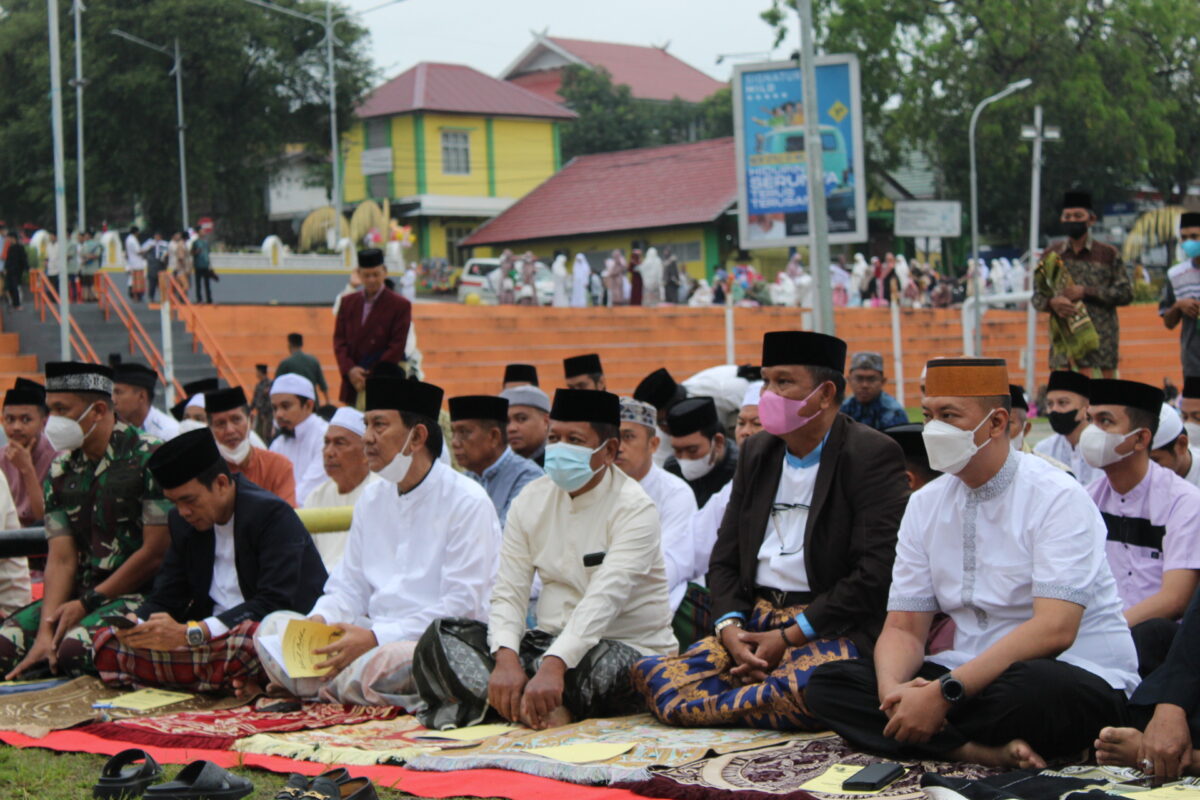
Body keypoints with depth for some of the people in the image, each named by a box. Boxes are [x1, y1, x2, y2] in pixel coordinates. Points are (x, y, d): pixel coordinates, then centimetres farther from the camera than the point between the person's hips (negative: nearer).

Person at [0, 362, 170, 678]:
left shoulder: (148, 458, -10)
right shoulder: (60, 471, 9)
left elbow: (156, 552, -13)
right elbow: (61, 559, 2)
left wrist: (87, 603, -11)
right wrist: (45, 632, -14)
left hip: (143, 593, -6)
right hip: (82, 592, 6)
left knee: (74, 648, -31)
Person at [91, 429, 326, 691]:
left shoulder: (272, 515, -11)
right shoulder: (182, 522, 12)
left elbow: (275, 603, -20)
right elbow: (165, 597, 13)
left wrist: (190, 633, -27)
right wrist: (136, 624, -12)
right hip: (212, 642, 8)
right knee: (108, 640, -14)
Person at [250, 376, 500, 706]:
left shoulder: (468, 502, -7)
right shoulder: (371, 499, 17)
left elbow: (463, 606, -15)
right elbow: (349, 588, 18)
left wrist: (375, 638, -22)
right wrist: (318, 621, -6)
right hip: (377, 638, 7)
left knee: (380, 664, -38)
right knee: (273, 626, -6)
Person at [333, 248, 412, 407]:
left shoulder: (400, 305, -2)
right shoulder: (348, 303, 12)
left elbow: (397, 347, -7)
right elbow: (339, 340, 8)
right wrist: (349, 369, -8)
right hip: (353, 382, 4)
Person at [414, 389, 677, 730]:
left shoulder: (633, 507, -12)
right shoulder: (531, 500, 6)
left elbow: (604, 600, -25)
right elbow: (508, 593, 0)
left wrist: (554, 666, -39)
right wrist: (506, 659, -21)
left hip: (629, 648, -5)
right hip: (550, 640, 6)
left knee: (606, 665, -41)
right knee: (441, 638, -13)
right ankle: (541, 707, -30)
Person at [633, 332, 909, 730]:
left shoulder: (872, 454, -5)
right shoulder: (757, 452, 17)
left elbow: (876, 573, -14)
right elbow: (724, 559, 17)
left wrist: (788, 637, -16)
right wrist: (729, 627, -5)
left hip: (831, 626, -6)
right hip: (754, 620, 6)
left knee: (803, 688, -40)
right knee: (660, 680, -19)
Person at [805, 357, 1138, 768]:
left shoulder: (1058, 498, -11)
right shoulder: (924, 505, 8)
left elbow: (1053, 630, -23)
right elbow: (903, 628, 6)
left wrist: (944, 693, -29)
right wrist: (892, 689, -19)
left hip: (1077, 678, -7)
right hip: (970, 677, 7)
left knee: (1035, 686, -42)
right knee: (827, 684, -12)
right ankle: (984, 751, -25)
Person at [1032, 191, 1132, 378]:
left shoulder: (1108, 254, 6)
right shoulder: (1051, 255, 13)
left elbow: (1126, 293, 1)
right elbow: (1038, 297, 14)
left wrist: (1085, 292, -9)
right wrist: (1053, 303, -10)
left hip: (1100, 342, -2)